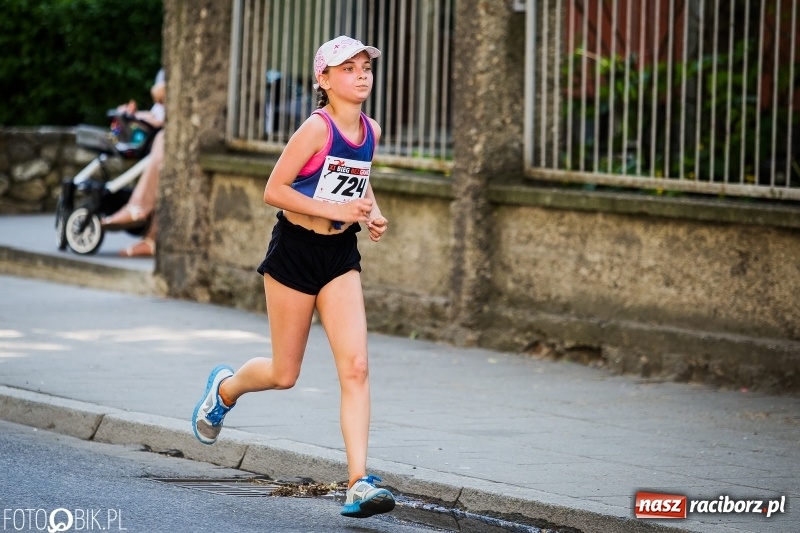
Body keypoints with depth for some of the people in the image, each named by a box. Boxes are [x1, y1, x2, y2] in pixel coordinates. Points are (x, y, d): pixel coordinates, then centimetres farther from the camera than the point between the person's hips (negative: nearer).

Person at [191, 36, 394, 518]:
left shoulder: (371, 132, 3)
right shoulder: (317, 128, -17)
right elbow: (274, 190, -17)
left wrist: (371, 214, 4)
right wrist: (335, 209, -23)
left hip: (341, 256, 5)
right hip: (295, 250, -5)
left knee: (356, 366, -11)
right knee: (284, 374, 8)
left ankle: (358, 485, -14)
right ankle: (225, 388, 43)